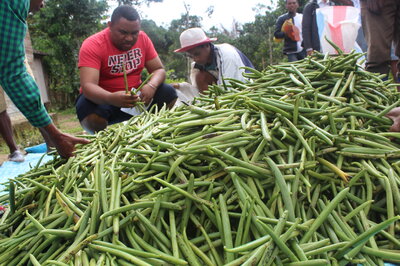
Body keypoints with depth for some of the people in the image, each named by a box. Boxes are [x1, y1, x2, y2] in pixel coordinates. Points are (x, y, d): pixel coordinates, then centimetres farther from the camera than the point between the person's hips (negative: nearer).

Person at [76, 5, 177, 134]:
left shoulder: (142, 38, -6)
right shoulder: (92, 45, -20)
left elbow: (159, 70, -4)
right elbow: (88, 86, -31)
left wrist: (151, 86, -29)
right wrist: (111, 99, -53)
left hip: (134, 96, 4)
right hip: (102, 98, -3)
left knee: (168, 92, -18)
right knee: (93, 115, -37)